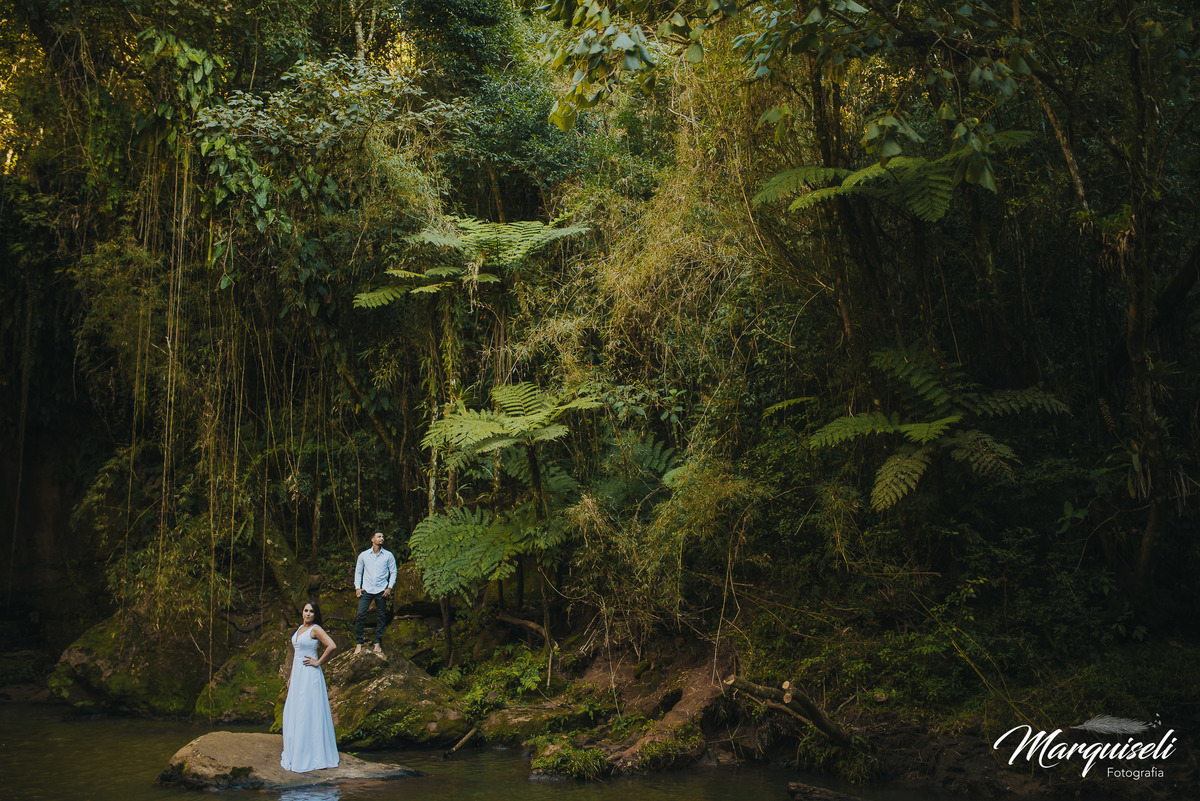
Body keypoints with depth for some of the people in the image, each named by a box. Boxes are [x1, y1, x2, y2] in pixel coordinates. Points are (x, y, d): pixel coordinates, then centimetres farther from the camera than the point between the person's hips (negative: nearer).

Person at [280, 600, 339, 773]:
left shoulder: (316, 629, -11)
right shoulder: (301, 628, 14)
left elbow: (332, 646, -25)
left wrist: (318, 662, -17)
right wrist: (291, 675, 20)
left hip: (310, 675, -9)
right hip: (298, 674, 9)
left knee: (309, 713, -5)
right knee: (293, 712, 12)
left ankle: (312, 754, 0)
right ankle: (294, 751, 22)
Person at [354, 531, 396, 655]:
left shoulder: (388, 555, 4)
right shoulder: (363, 555, 5)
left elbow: (393, 572, 6)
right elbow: (358, 571, 13)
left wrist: (389, 588, -3)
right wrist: (357, 587, 4)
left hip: (381, 591, 0)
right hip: (366, 590, 0)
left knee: (381, 616, 3)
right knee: (361, 614, -8)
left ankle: (377, 642, 14)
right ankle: (359, 643, 1)